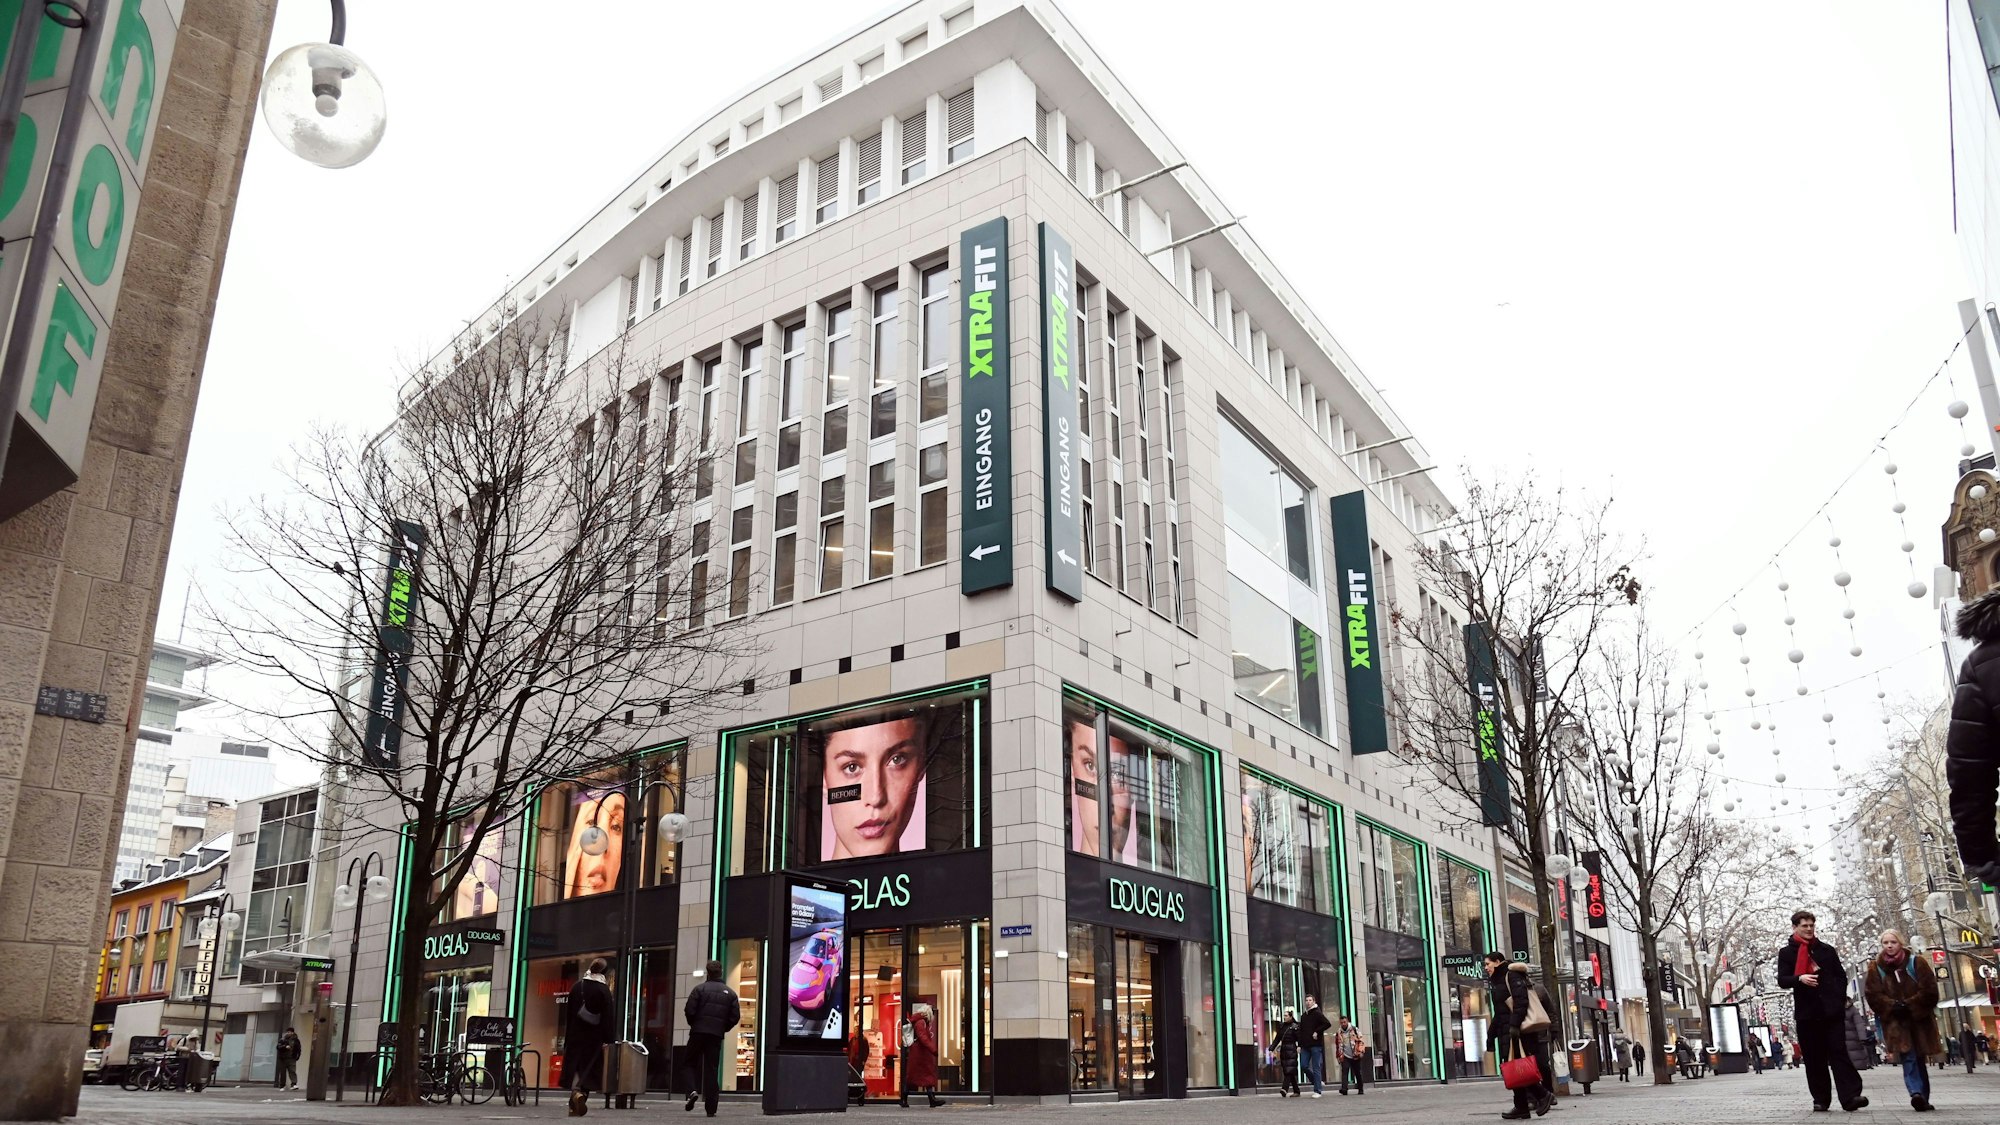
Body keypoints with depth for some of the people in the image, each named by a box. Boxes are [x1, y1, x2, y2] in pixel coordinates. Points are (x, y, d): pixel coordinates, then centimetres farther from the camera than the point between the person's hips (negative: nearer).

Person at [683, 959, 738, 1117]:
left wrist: (693, 1024, 9)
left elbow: (689, 1010, -10)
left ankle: (692, 1090, -14)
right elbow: (735, 1016, 1)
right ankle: (711, 1108, 3)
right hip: (717, 1035, 2)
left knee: (691, 1063, 13)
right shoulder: (730, 993, 7)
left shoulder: (699, 989, -3)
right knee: (712, 1069, 5)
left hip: (698, 1032, -2)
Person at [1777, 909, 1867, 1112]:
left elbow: (1841, 976, 16)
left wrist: (1839, 997, -1)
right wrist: (1800, 978, -22)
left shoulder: (1827, 950, 13)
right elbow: (1782, 980, -1)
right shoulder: (1786, 952, 6)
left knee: (1839, 1053, -7)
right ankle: (1820, 1099, 8)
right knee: (1814, 1058, 3)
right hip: (1806, 1012, -1)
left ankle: (1850, 1097, -12)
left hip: (1831, 1010, 1)